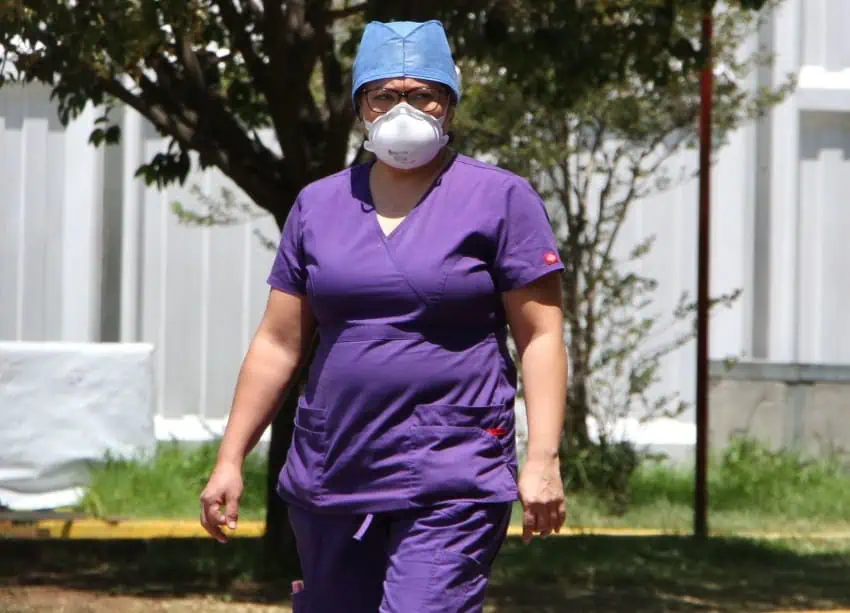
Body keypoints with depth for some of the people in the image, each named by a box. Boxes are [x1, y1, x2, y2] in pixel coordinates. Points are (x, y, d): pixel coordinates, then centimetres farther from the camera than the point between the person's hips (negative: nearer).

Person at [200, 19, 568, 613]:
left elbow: (542, 337, -2)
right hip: (331, 476, 5)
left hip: (453, 484, -5)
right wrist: (230, 459, 10)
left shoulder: (500, 199, 1)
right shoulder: (319, 205, 13)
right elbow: (278, 344, 14)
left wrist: (543, 459, -11)